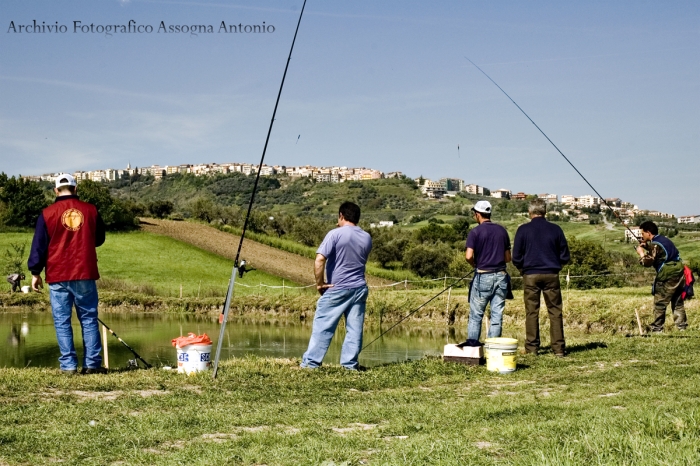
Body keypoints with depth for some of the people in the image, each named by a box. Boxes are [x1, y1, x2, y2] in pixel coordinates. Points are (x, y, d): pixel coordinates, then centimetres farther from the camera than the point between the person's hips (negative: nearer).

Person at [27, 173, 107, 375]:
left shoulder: (48, 213, -3)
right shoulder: (91, 210, 3)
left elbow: (39, 245, 0)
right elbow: (99, 239, 16)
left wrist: (35, 272, 8)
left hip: (58, 277, -1)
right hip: (85, 275, 1)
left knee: (62, 322, 3)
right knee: (89, 319, 7)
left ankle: (68, 365, 0)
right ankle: (92, 363, 5)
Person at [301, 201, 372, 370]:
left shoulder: (335, 234, -10)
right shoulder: (367, 237, 7)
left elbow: (320, 259, -19)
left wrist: (320, 283, -10)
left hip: (337, 289, -5)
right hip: (359, 288, 5)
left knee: (323, 326, 0)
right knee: (355, 328, 6)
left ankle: (311, 362, 1)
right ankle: (350, 363, 6)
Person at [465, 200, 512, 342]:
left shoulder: (475, 232, -6)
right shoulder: (502, 231, 9)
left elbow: (469, 256, -16)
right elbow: (508, 258, 11)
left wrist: (474, 264, 4)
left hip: (483, 277, -4)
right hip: (501, 276, 4)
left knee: (475, 315, 4)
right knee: (497, 316, 5)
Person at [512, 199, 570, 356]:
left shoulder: (523, 230, -3)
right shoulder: (555, 229, 2)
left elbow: (516, 258, -1)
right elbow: (565, 257, 6)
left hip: (530, 275, -1)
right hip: (551, 275, 1)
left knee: (531, 312, 5)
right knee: (555, 312, 5)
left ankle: (532, 347, 6)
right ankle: (558, 348, 3)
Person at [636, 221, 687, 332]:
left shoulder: (655, 244, -13)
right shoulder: (663, 239, 14)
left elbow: (648, 262, -19)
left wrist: (641, 253, -3)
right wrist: (647, 246, 16)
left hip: (668, 277, -9)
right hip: (679, 273, 9)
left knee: (660, 303, -1)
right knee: (678, 302, 17)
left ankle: (657, 328, 1)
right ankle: (682, 326, 20)